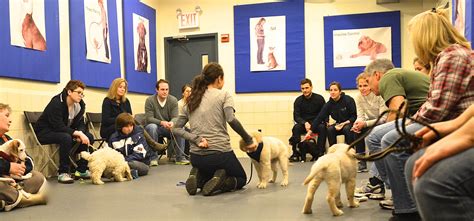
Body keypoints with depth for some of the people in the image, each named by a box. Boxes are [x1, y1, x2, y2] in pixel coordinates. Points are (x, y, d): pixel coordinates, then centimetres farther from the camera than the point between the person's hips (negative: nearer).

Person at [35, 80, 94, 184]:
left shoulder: (80, 105, -1)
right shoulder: (56, 103, -23)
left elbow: (80, 124, 0)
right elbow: (58, 127, -31)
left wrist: (80, 134, -23)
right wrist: (77, 133, -35)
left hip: (64, 131, 8)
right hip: (45, 132, -7)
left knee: (89, 137, -12)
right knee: (66, 137, -38)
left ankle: (81, 170, -5)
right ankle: (63, 173, -28)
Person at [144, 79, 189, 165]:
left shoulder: (173, 100, -4)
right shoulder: (149, 100, -10)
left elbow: (175, 117, -10)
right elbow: (149, 118, -16)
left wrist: (172, 122, -36)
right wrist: (162, 122, -35)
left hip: (168, 128, 2)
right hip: (155, 127, -2)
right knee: (152, 127, -36)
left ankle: (180, 157, -19)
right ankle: (153, 157, -26)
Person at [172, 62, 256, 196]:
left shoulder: (191, 100, 13)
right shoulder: (223, 95, -2)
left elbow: (176, 129, 5)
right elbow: (231, 120, -20)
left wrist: (197, 140, -5)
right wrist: (249, 140, -11)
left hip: (196, 157, 5)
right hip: (220, 153, -5)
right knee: (241, 179, 23)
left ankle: (198, 178, 1)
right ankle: (220, 180, -10)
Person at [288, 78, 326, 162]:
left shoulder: (319, 98, -3)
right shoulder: (298, 100, 0)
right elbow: (296, 117, -4)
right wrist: (305, 123, -26)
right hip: (303, 123, 1)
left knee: (322, 127, -32)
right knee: (296, 128, -30)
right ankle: (295, 153, -24)